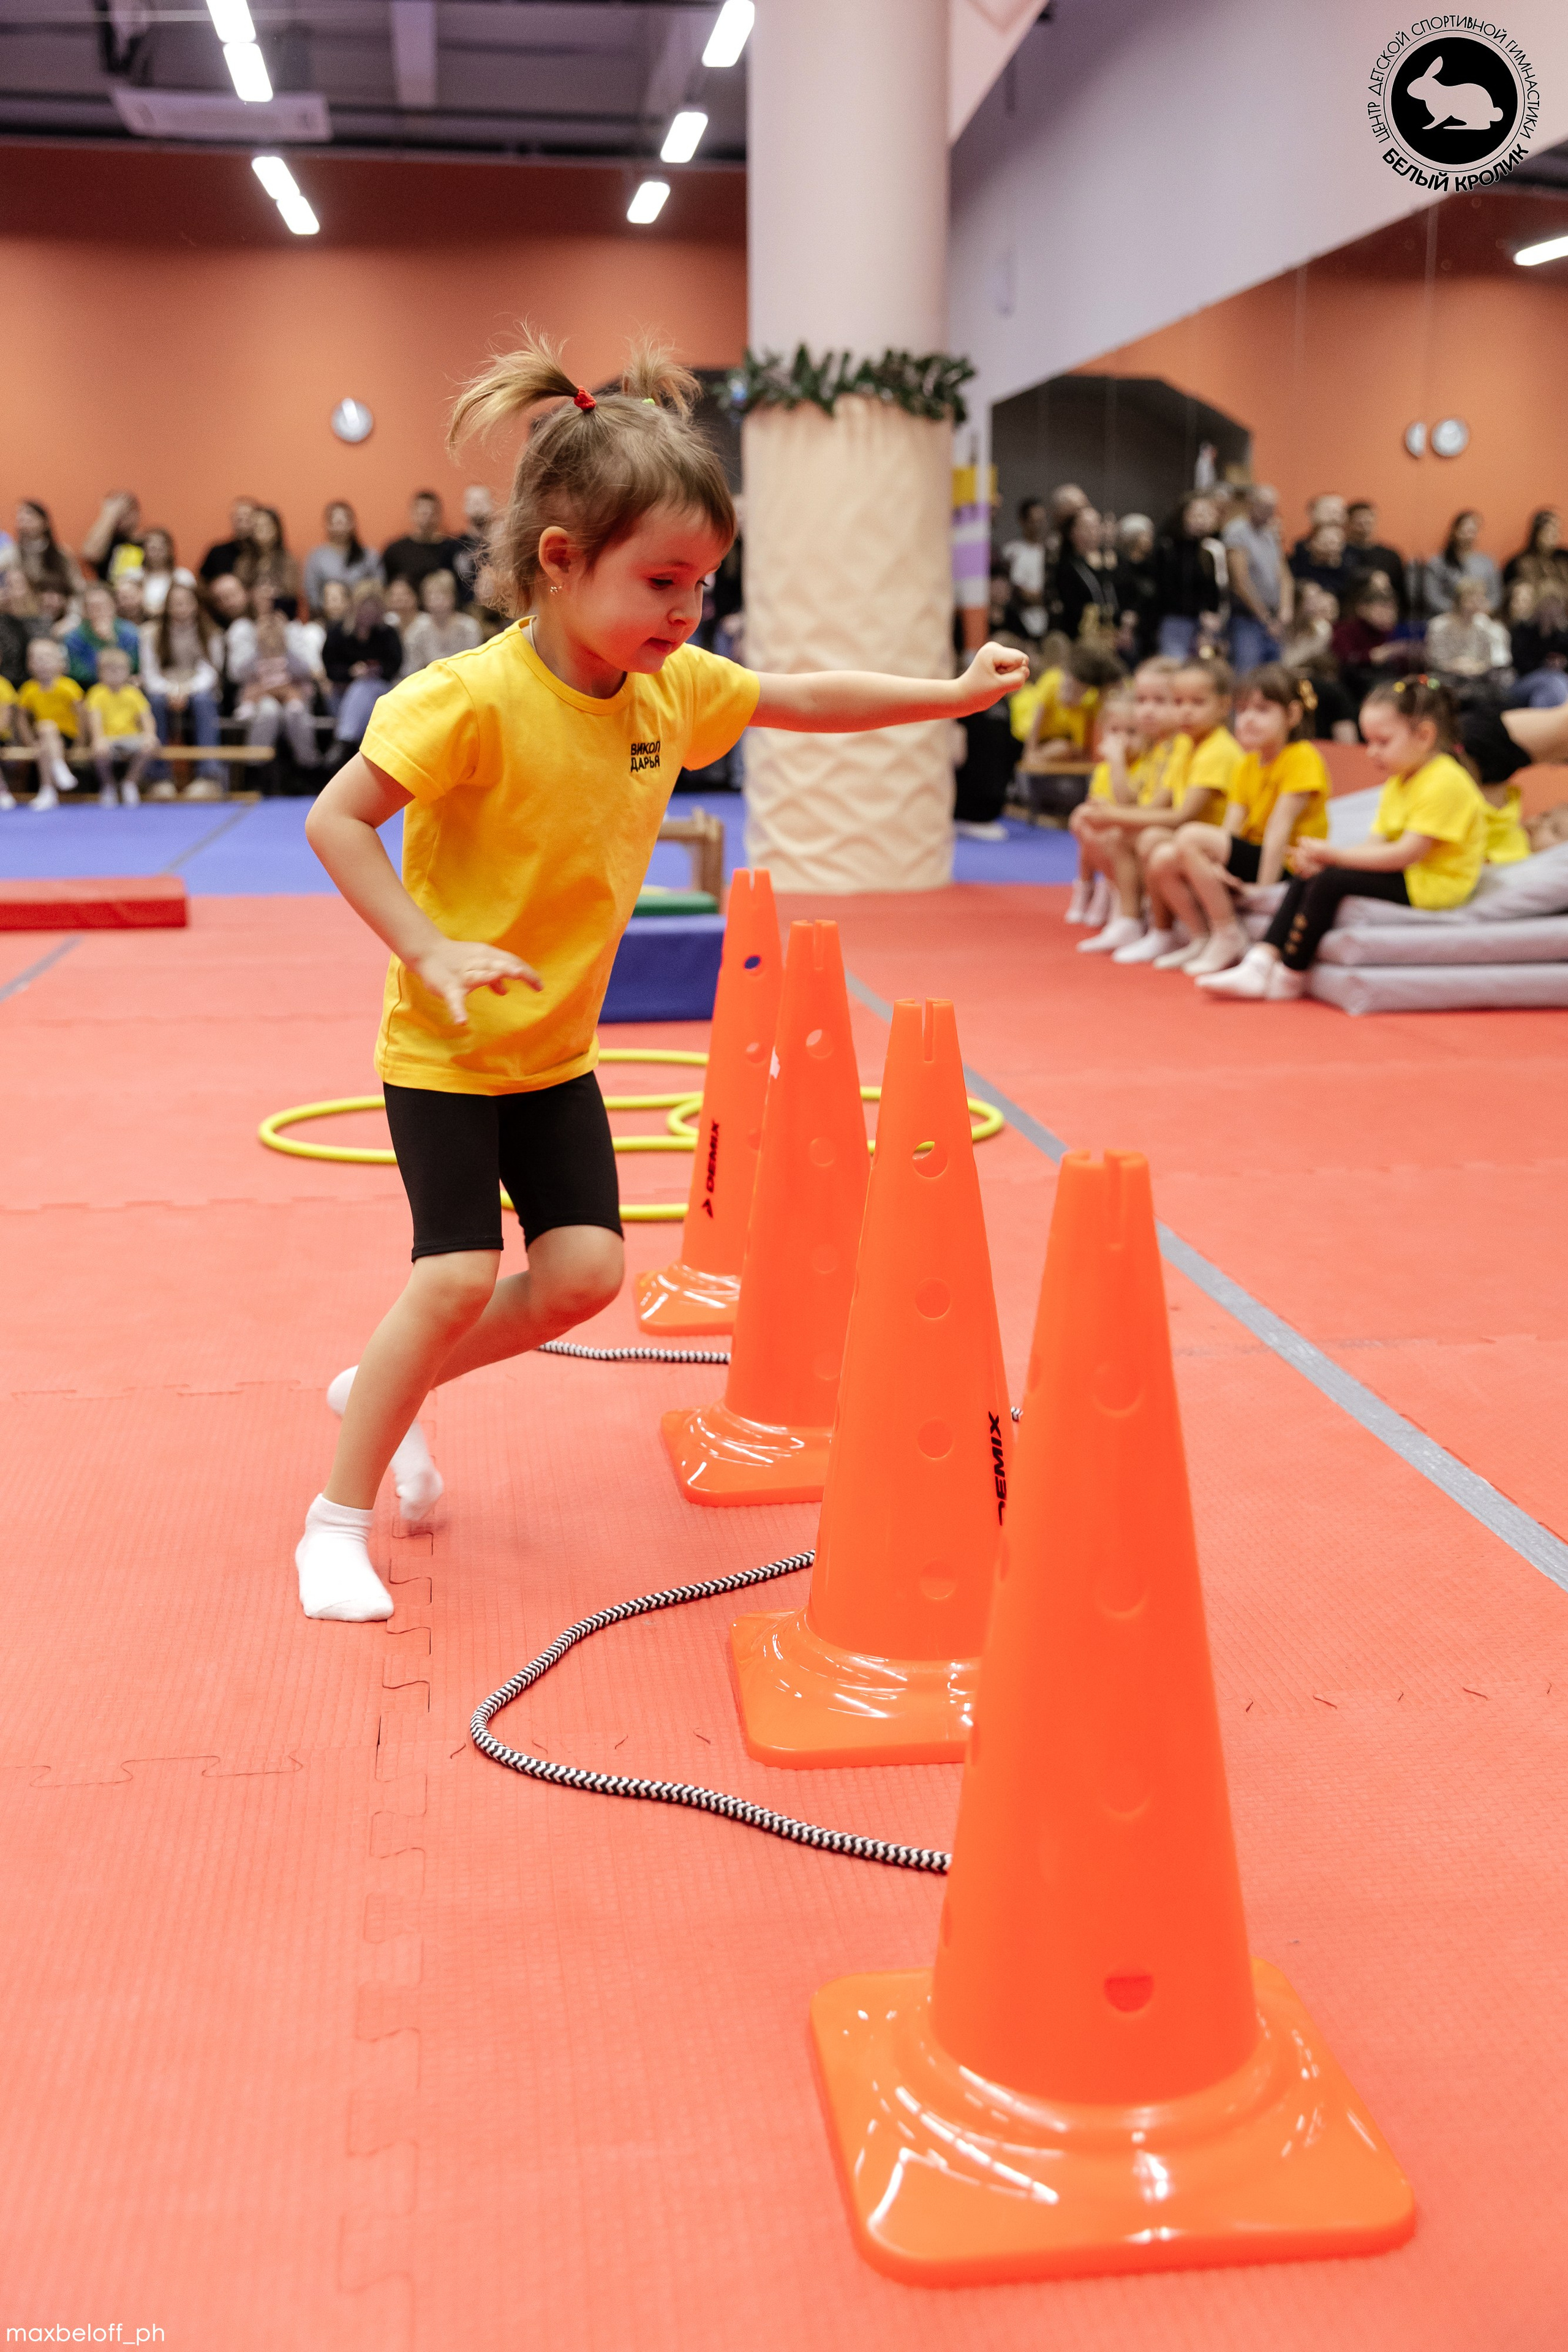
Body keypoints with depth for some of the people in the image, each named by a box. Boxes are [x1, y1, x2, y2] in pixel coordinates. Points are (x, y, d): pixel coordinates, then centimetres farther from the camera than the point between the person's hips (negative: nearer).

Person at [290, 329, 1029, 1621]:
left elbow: (806, 698, 10)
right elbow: (336, 819, -21)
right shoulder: (474, 699, -23)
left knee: (584, 1271, 0)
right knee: (458, 1277, -12)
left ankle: (395, 1390, 24)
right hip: (446, 1046, -7)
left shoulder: (672, 686, -3)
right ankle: (339, 1515, 7)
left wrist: (953, 693, 5)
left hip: (556, 1048, 7)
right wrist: (431, 950, -29)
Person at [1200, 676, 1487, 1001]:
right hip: (1404, 874, 10)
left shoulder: (1443, 782, -18)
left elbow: (1407, 853, -25)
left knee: (1329, 881, -23)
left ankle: (1291, 975, -15)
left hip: (1430, 887, -10)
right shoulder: (1398, 782, 15)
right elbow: (1378, 842, 7)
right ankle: (1261, 963, -12)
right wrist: (1325, 858, -11)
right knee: (1306, 878, 0)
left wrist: (1335, 856, -21)